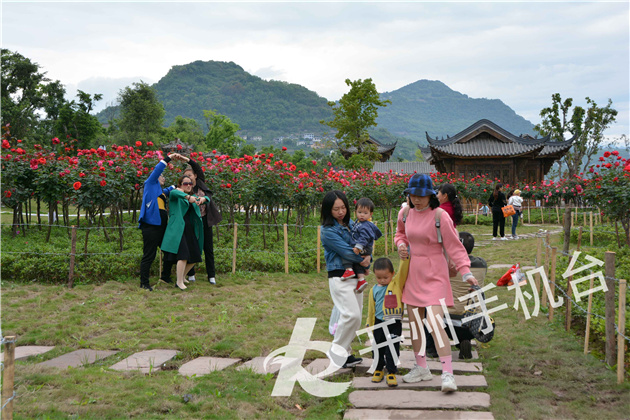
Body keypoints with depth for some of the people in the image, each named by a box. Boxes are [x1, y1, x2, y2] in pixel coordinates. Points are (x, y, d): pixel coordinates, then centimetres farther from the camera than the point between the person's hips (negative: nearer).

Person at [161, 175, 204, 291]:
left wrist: (203, 198, -17)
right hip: (178, 229, -7)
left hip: (190, 230, 7)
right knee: (183, 255, -20)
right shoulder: (176, 196, 1)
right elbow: (173, 192, -24)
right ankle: (179, 282, -11)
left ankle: (182, 276, 30)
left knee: (194, 257, 7)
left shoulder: (192, 196, 20)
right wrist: (187, 197, -43)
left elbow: (207, 198, 9)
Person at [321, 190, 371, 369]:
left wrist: (367, 257, -5)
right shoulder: (328, 230, -10)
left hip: (355, 275, 8)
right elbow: (345, 251, -15)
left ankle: (345, 353, 20)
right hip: (340, 277, -8)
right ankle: (337, 351, -2)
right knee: (351, 315, -18)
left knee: (355, 316, 9)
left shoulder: (350, 224, 12)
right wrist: (364, 261, -3)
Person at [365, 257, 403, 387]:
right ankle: (378, 370, 29)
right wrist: (369, 324, 18)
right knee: (378, 348, 12)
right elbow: (371, 309, 14)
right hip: (379, 323, 3)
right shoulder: (374, 290, 5)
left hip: (395, 324, -3)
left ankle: (391, 373, 9)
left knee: (392, 348, -2)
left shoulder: (397, 284, -3)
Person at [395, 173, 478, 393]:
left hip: (434, 275, -6)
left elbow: (454, 246, -11)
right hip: (413, 273, 6)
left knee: (435, 324, -15)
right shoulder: (405, 214, 4)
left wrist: (466, 272, -20)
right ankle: (421, 368, 26)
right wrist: (401, 244, 2)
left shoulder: (440, 216, -13)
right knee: (414, 323, 11)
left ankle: (447, 374, -10)